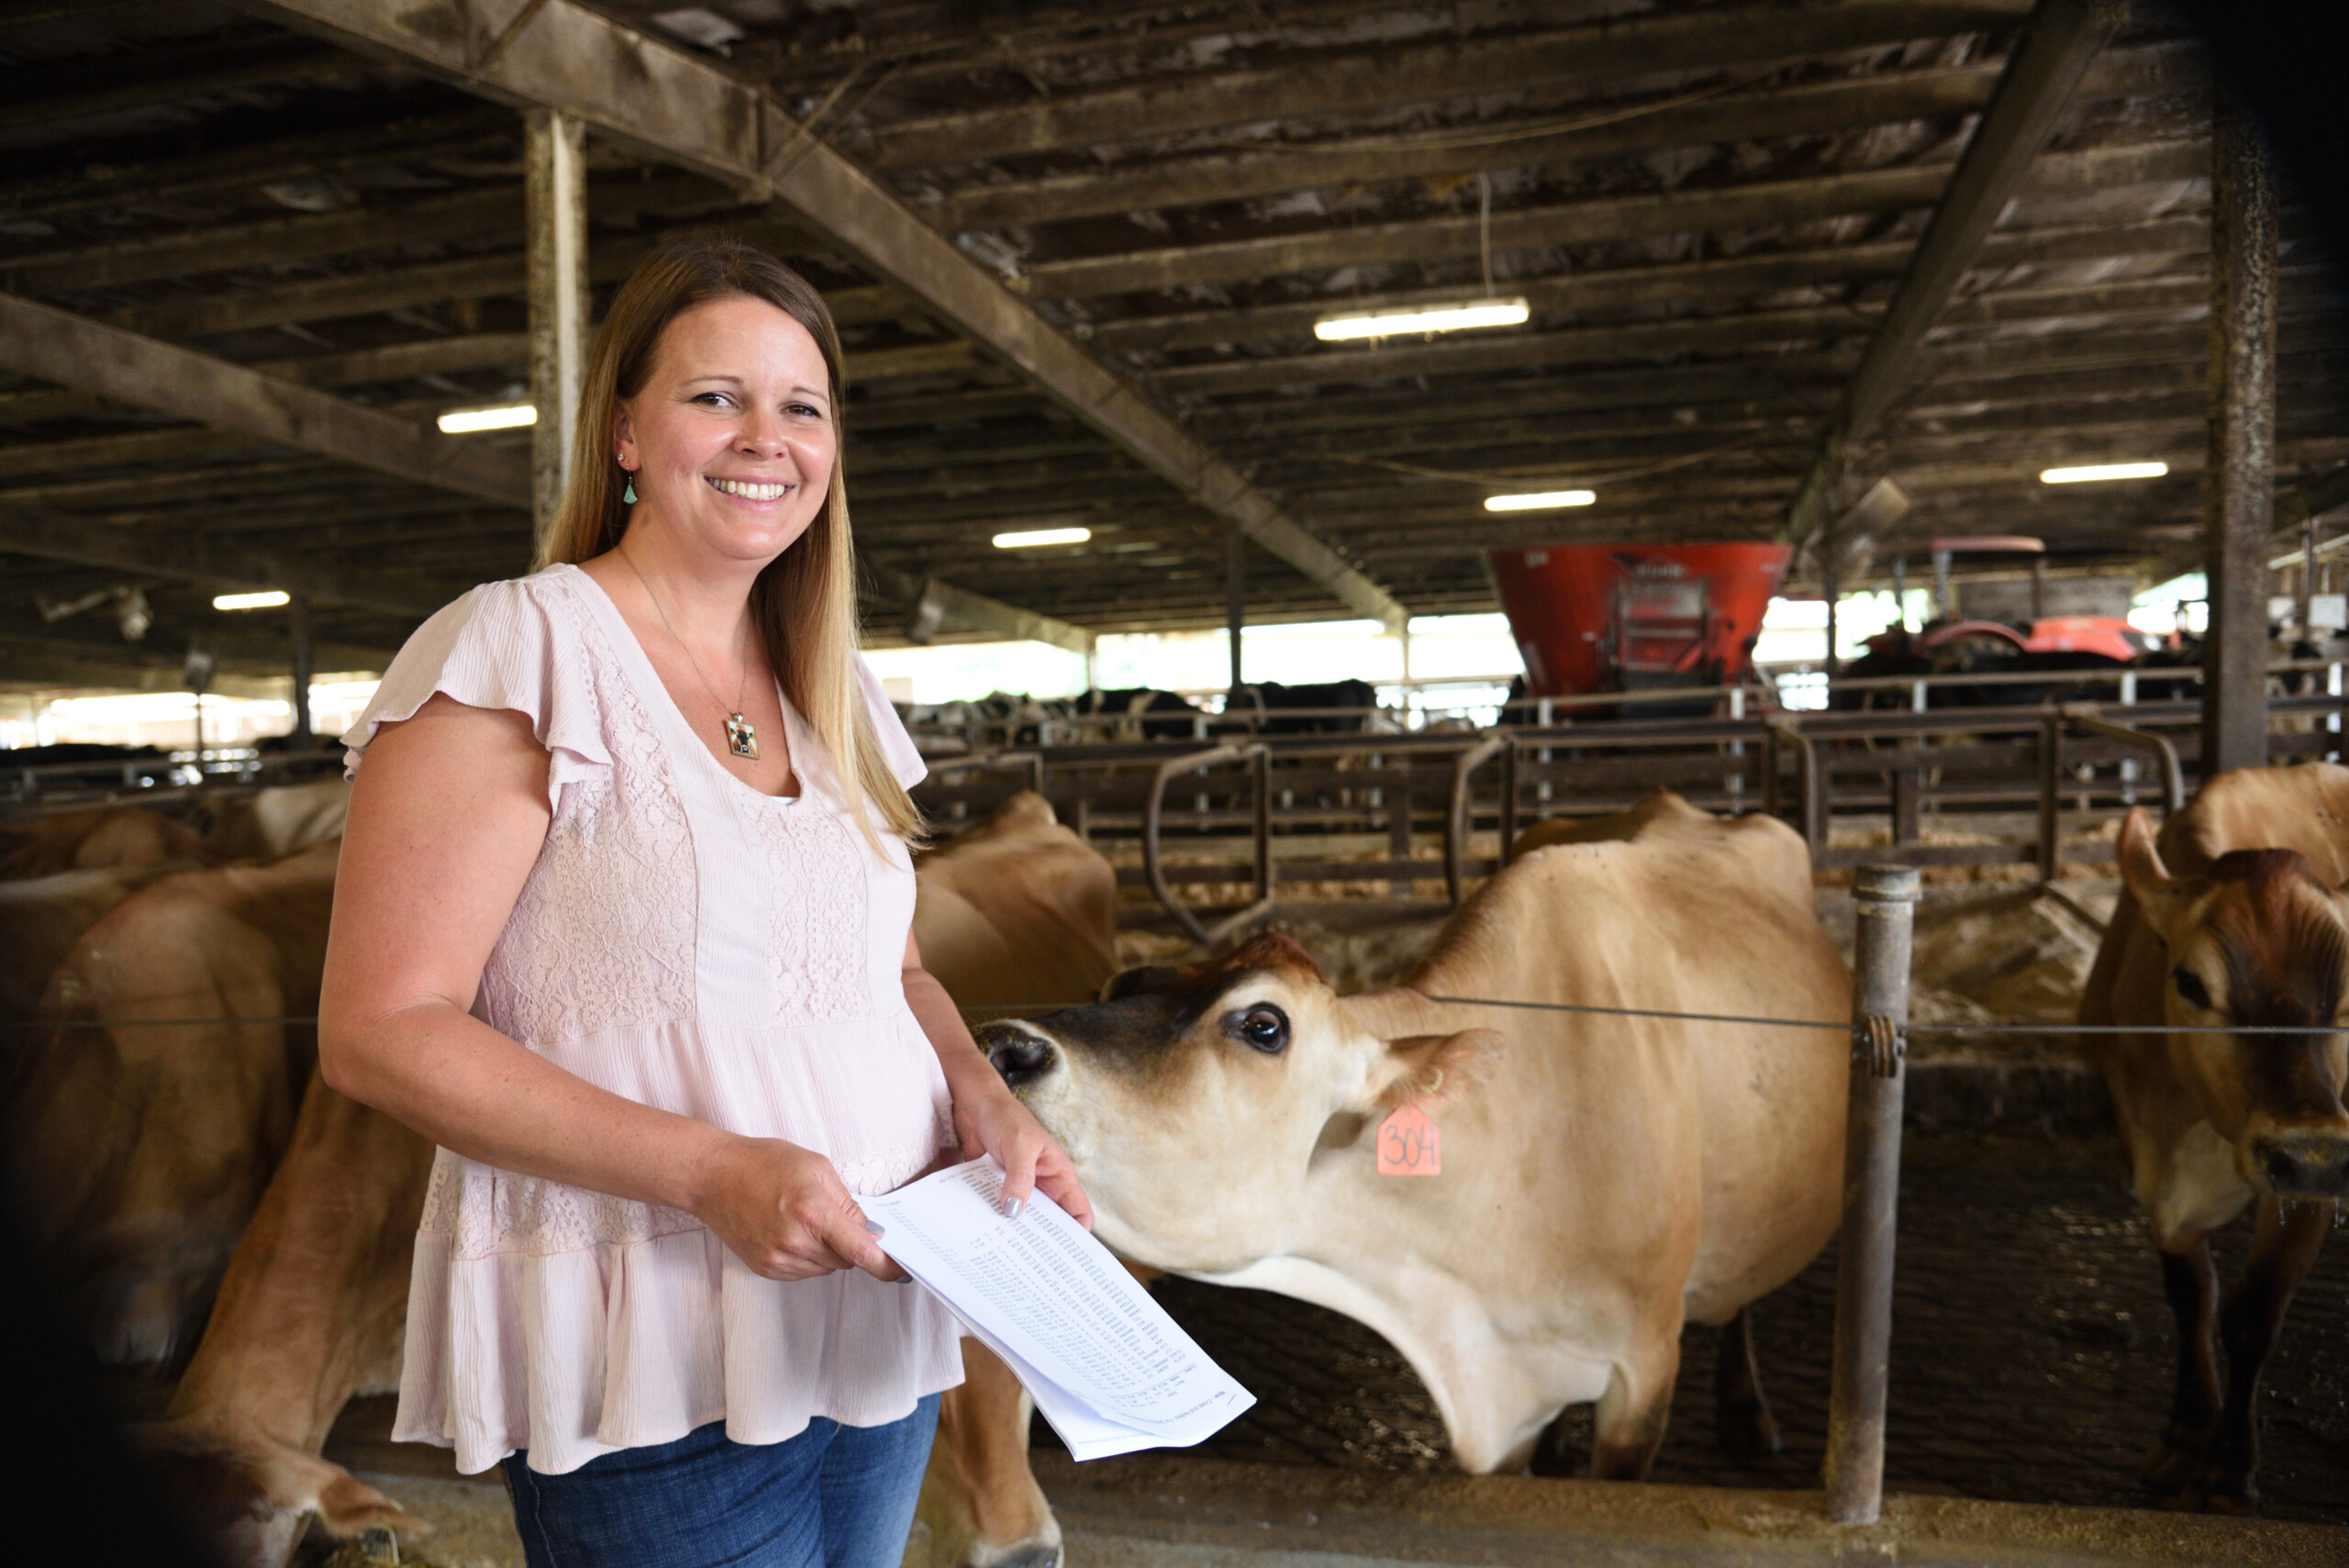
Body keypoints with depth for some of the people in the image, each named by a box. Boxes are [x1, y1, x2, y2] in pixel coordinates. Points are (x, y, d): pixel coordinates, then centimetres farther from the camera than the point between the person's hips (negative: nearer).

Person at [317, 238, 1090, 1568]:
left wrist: (982, 1095, -4)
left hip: (876, 1315, 6)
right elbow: (382, 1030, -15)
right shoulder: (519, 650, -11)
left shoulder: (834, 689, 10)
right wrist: (711, 1170, -23)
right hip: (657, 1366, -6)